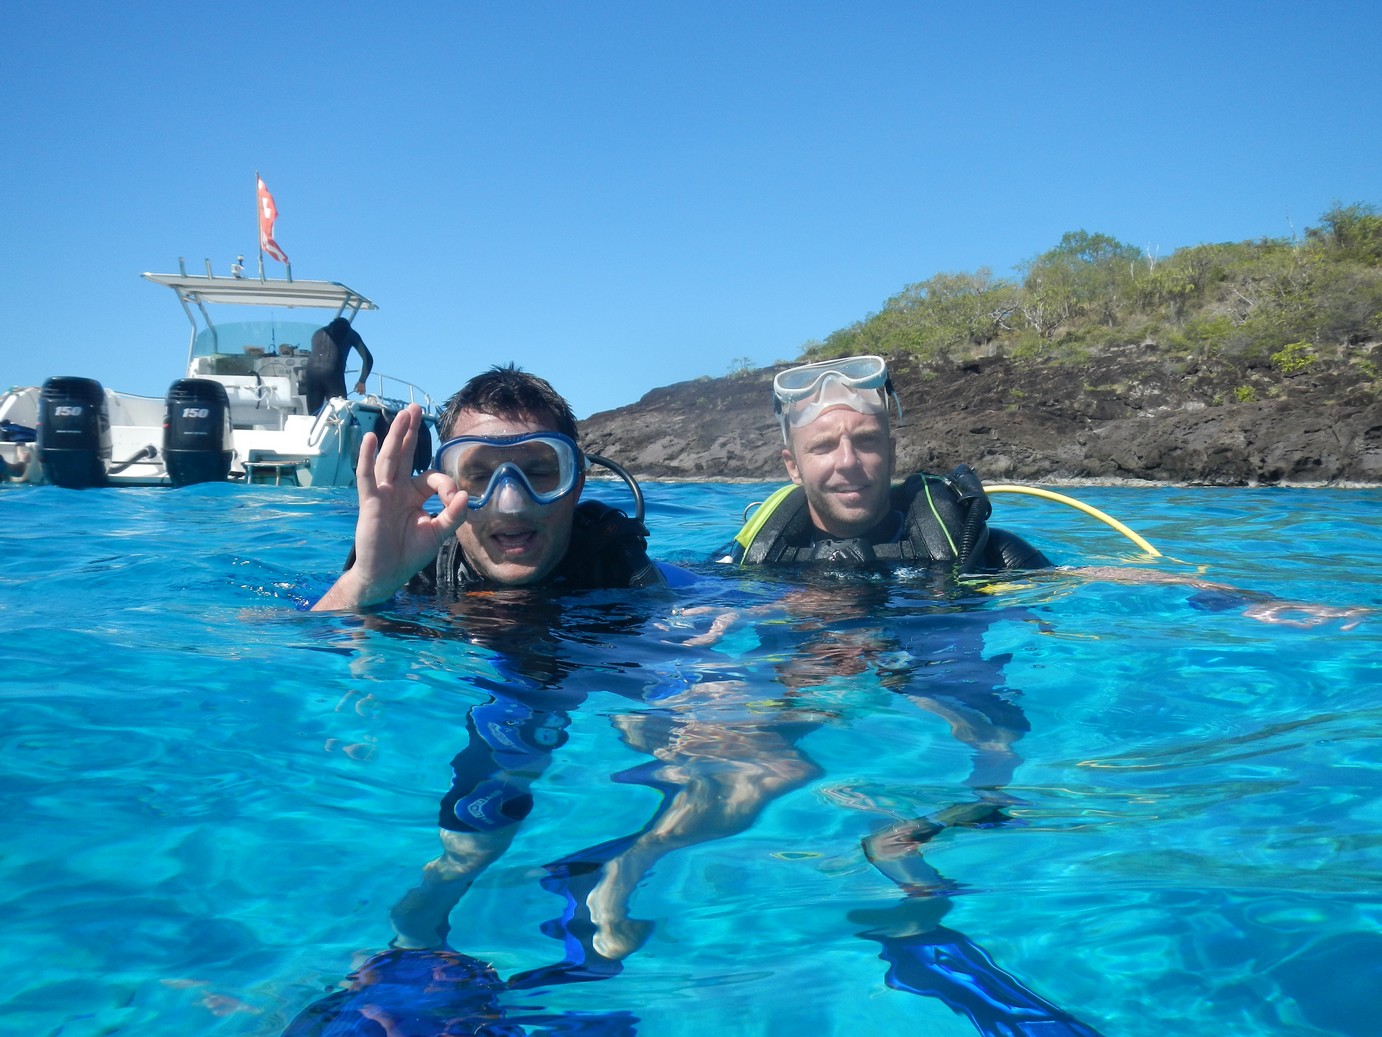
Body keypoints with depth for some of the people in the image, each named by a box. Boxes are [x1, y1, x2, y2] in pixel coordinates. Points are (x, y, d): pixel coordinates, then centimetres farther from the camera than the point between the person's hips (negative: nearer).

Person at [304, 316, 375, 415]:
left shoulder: (318, 332, 32)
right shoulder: (350, 333, 22)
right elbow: (368, 358, 15)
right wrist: (362, 381, 21)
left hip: (311, 372, 4)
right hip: (332, 374, -3)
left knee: (314, 415, 5)